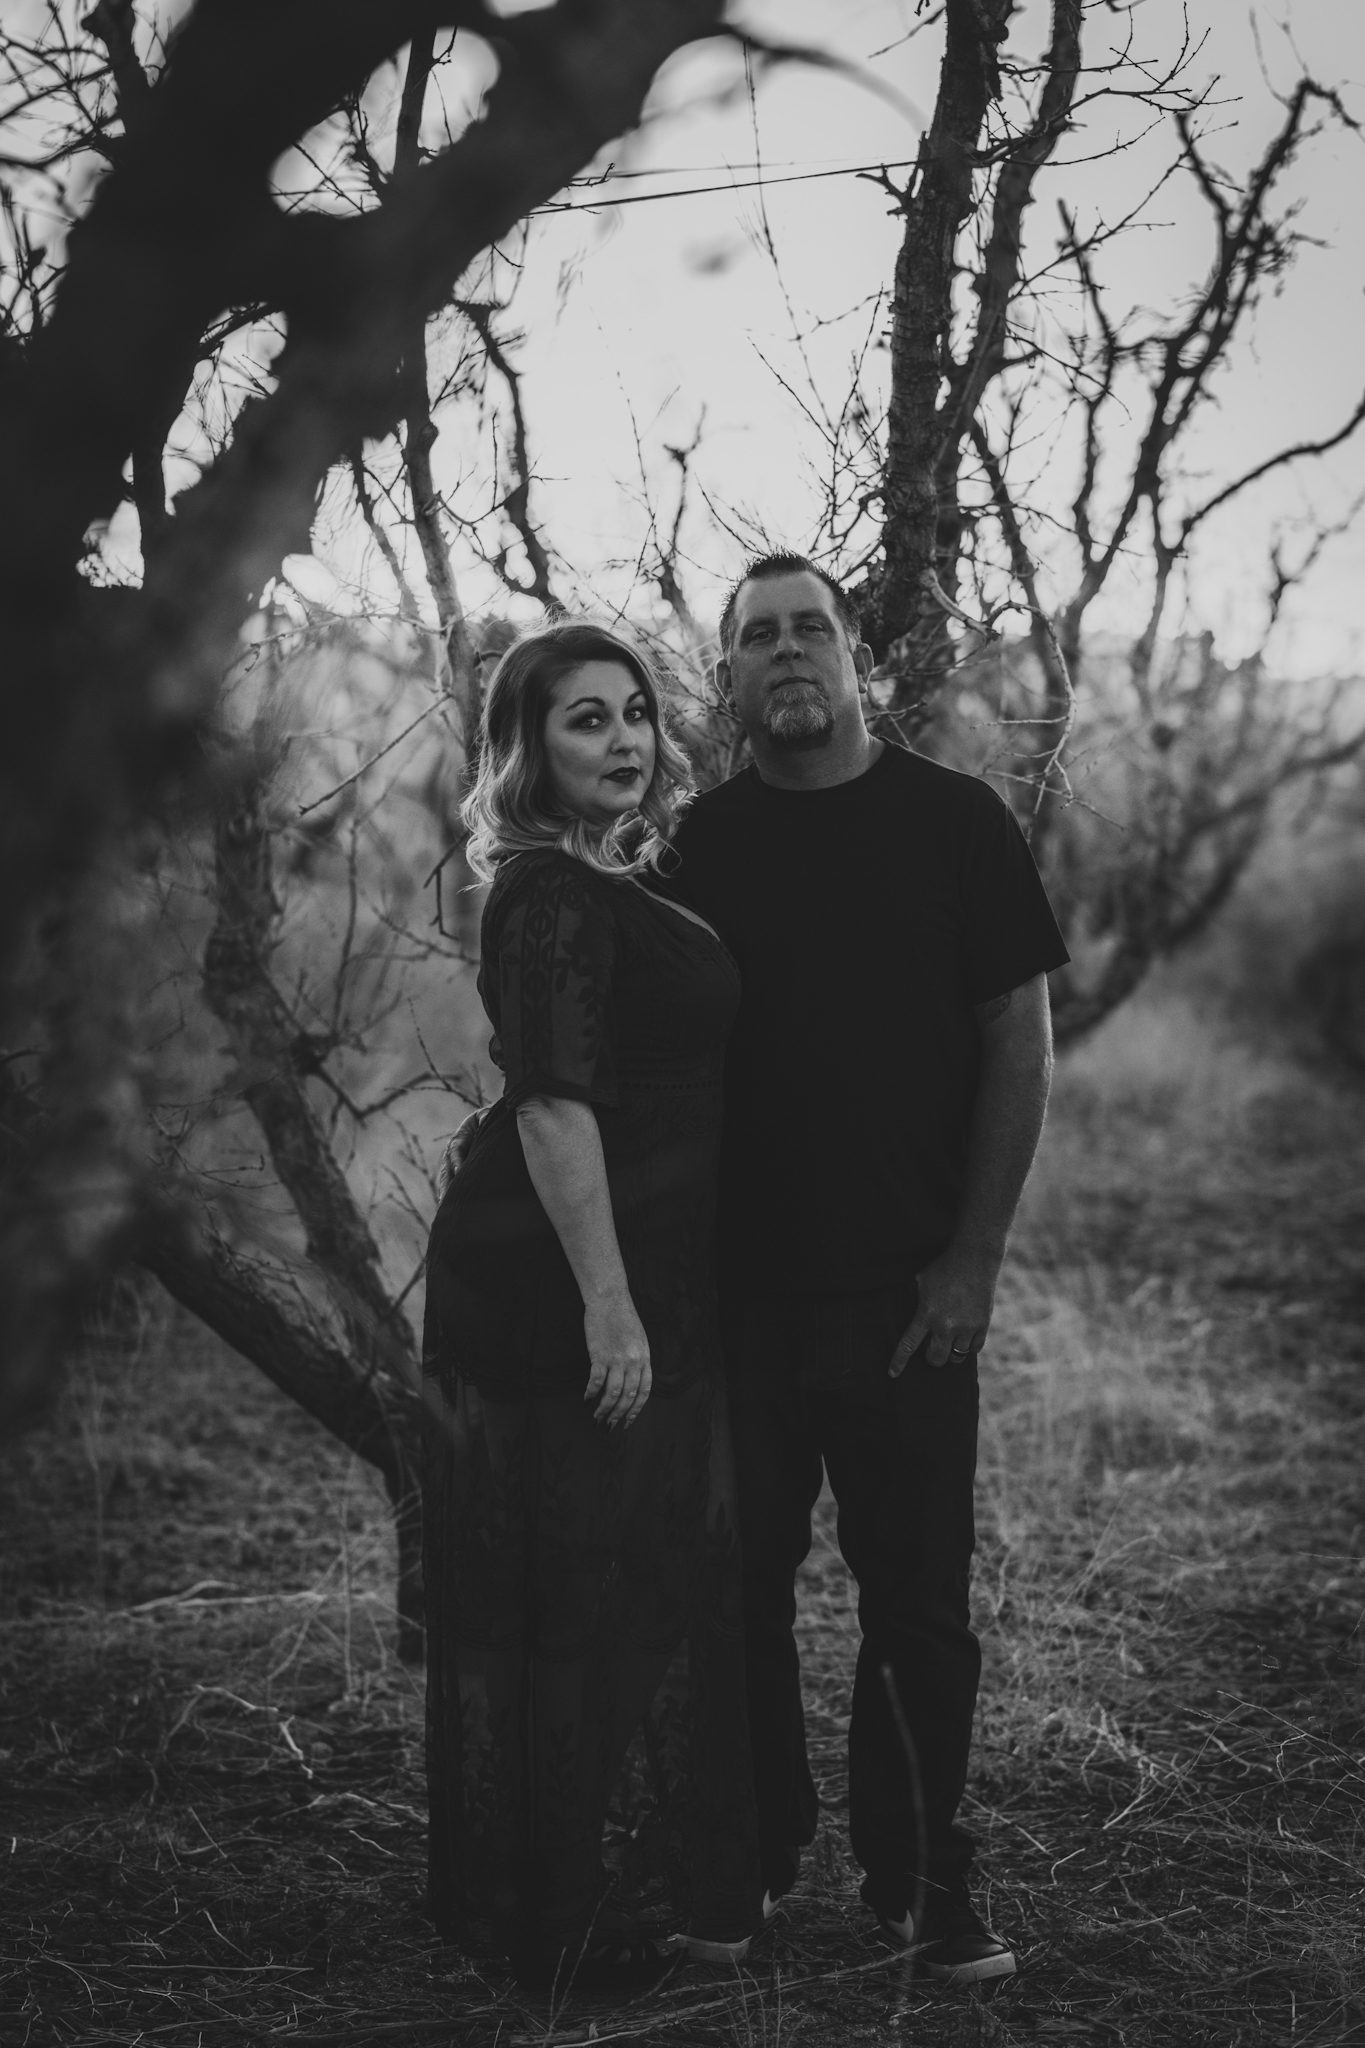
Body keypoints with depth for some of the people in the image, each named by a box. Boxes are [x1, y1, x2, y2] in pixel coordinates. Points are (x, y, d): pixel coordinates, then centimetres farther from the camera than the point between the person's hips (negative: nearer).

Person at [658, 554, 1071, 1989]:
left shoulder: (954, 823, 1)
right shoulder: (698, 844, 5)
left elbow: (1018, 1043, 1)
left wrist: (972, 1255, -5)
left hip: (907, 1293, -1)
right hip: (736, 1285, 2)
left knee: (915, 1596, 3)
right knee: (737, 1585, 7)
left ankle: (918, 1881, 17)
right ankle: (754, 1855, 24)